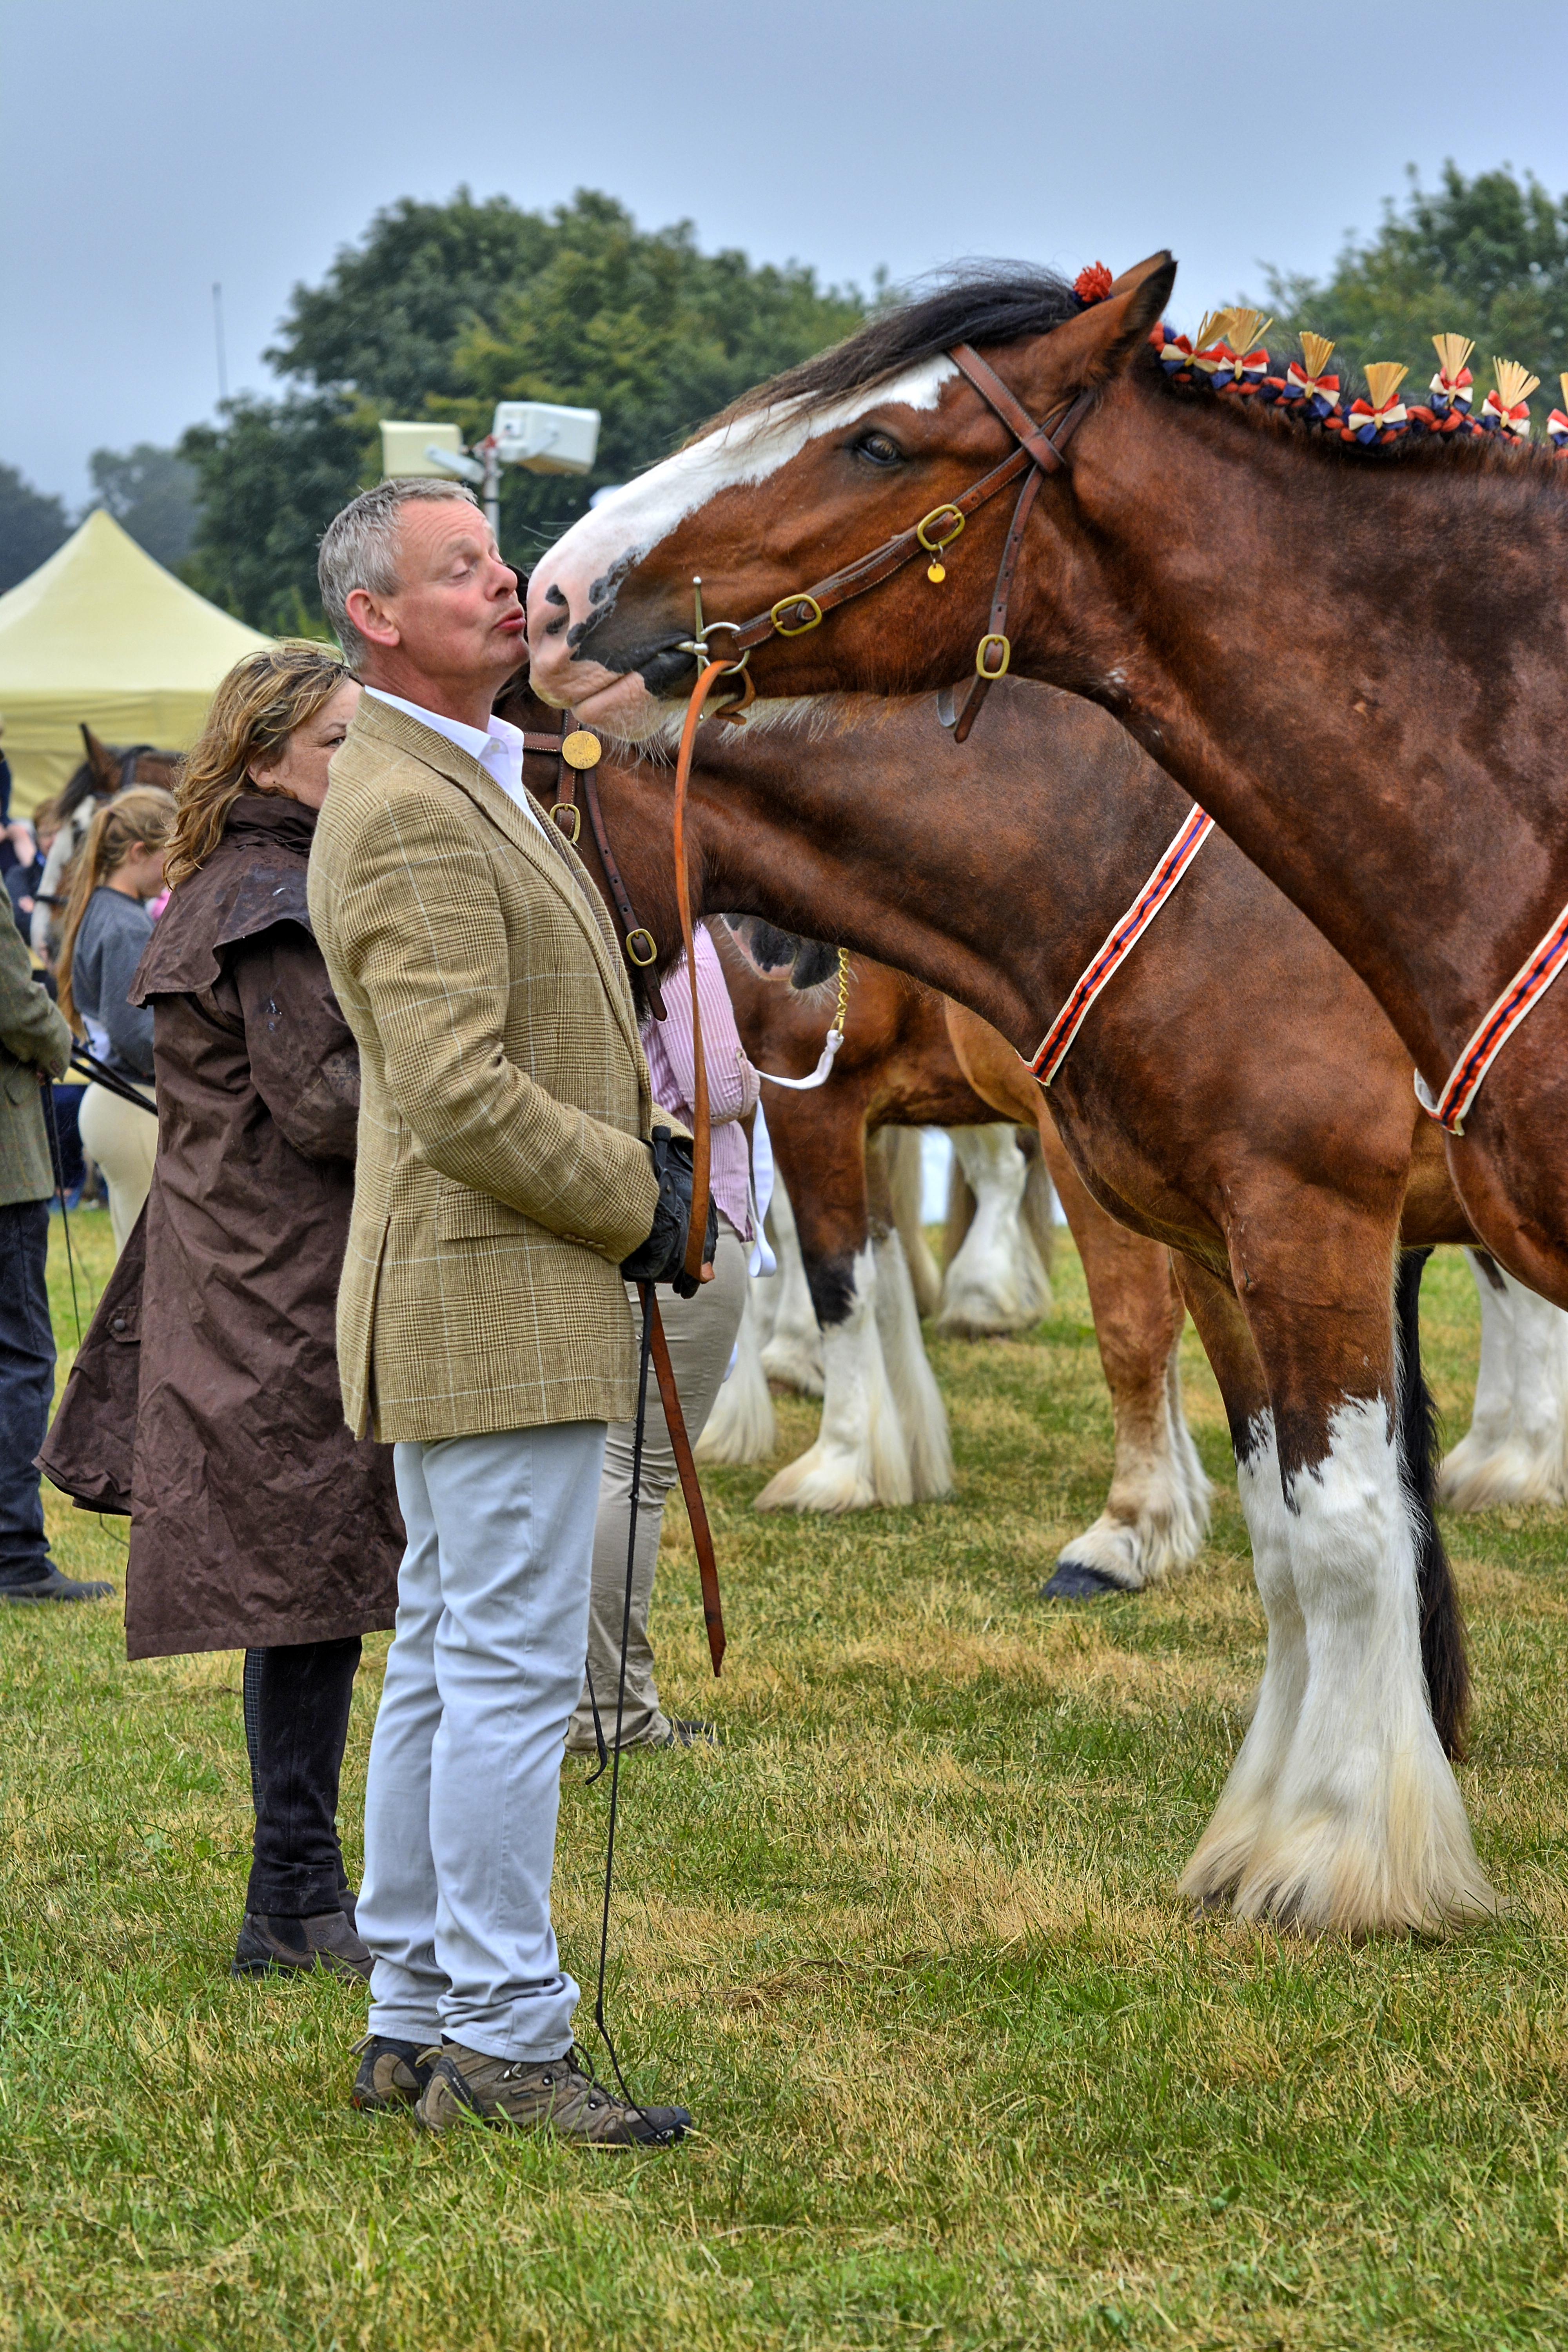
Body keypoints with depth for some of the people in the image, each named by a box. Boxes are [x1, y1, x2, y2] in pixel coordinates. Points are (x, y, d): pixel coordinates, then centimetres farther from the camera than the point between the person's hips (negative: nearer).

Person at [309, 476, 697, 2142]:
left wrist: (629, 1142, 12)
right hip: (495, 1304, -11)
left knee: (445, 1663, 12)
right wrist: (634, 1192, -13)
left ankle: (414, 2026, 18)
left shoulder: (460, 784, 18)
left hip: (470, 1297, 11)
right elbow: (460, 1098, -24)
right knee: (513, 1667, -8)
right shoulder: (410, 816, -17)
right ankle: (502, 2038, -5)